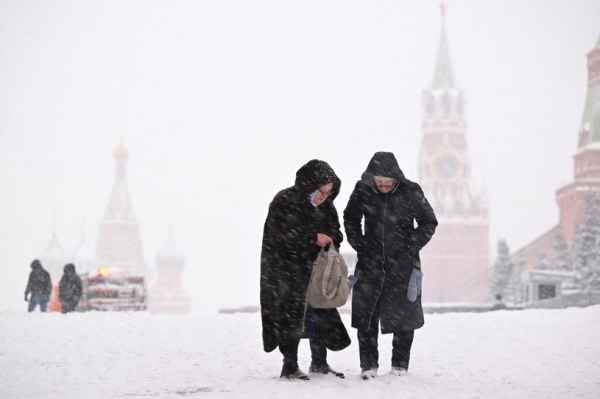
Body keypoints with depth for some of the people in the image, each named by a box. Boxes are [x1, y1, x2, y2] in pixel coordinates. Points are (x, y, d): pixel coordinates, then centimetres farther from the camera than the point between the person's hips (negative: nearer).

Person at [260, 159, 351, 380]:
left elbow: (334, 231, 17)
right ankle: (290, 366, 0)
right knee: (292, 314, -8)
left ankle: (319, 362, 21)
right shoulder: (284, 201, -13)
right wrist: (313, 238, -23)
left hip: (315, 268, 6)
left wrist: (330, 242, -6)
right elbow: (281, 234, -21)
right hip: (286, 269, -6)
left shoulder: (326, 206, 6)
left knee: (320, 312, 9)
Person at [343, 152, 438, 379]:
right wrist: (359, 245, 3)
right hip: (370, 262, 1)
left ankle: (400, 364, 17)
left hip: (402, 264, -1)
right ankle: (368, 365, 10)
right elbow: (350, 218, 13)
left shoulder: (411, 192, -9)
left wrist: (411, 247, -5)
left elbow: (428, 222, 4)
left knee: (403, 316, 3)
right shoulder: (363, 190, -4)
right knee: (365, 314, -1)